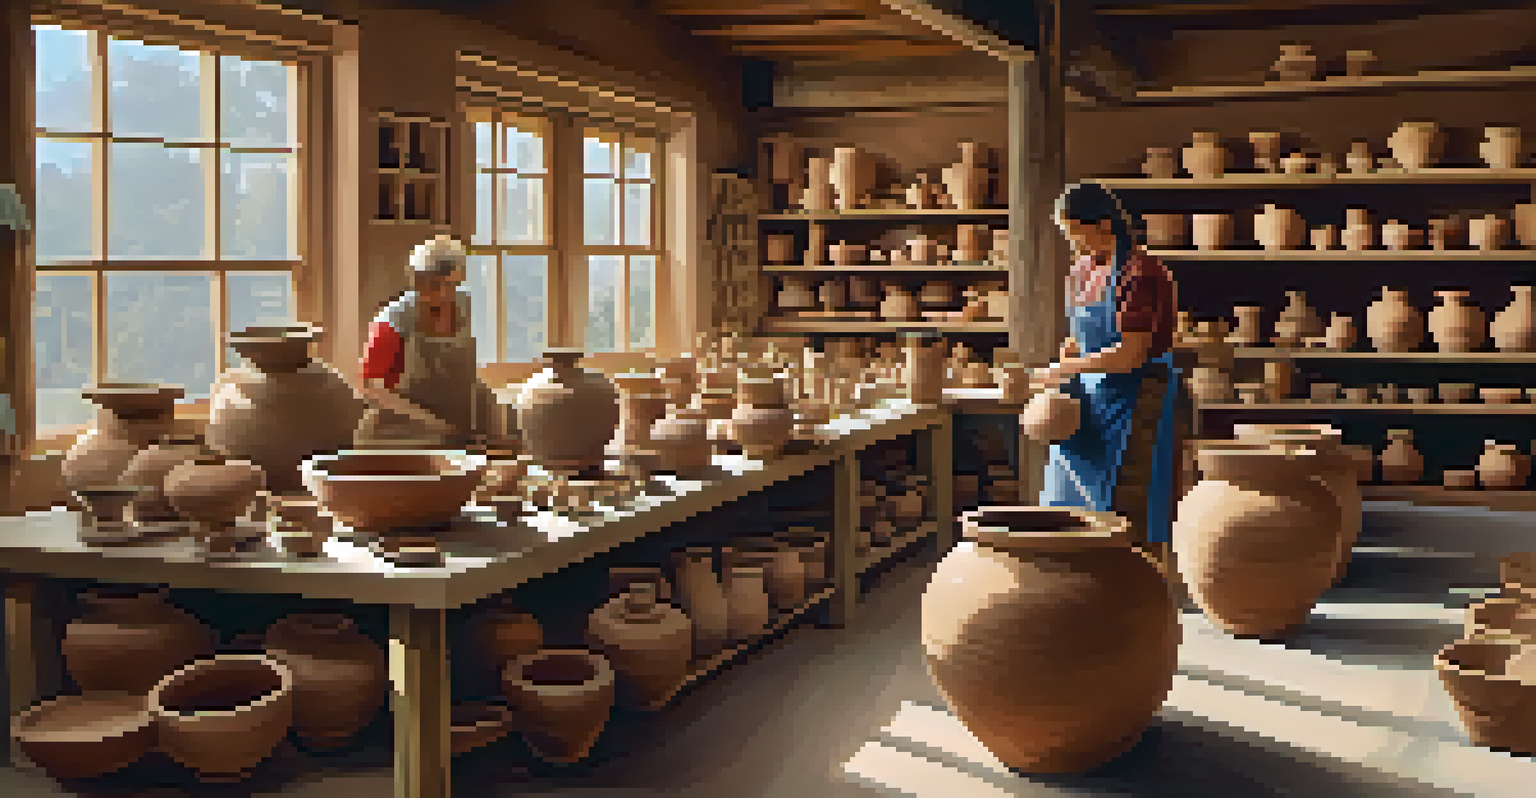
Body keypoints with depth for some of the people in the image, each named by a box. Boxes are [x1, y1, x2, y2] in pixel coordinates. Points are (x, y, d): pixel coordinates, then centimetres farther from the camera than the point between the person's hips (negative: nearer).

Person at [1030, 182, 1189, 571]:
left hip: (1139, 403, -9)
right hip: (1090, 403, 9)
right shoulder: (1082, 272, 10)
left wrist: (1064, 369, -15)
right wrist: (1057, 380, 3)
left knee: (1136, 517, -3)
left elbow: (1129, 355, -23)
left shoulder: (1140, 274, -16)